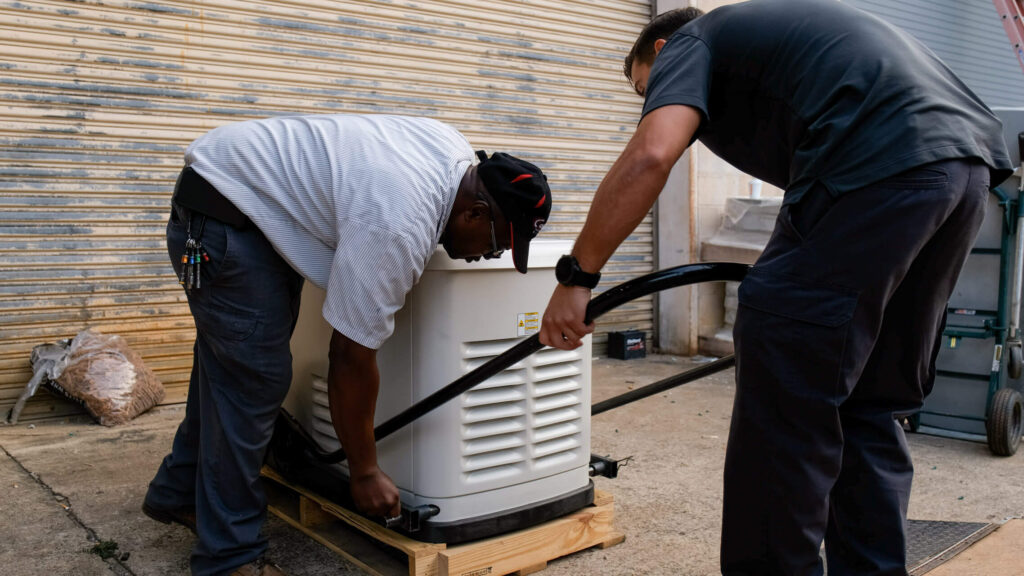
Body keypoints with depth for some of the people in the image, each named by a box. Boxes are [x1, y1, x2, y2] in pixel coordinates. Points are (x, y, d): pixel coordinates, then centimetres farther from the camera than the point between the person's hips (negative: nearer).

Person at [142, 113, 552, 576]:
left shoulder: (459, 155, -7)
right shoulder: (397, 227, -33)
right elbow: (352, 359, -26)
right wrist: (365, 473, -15)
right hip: (222, 214, -10)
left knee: (226, 366, 17)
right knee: (254, 379, -12)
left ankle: (177, 494, 34)